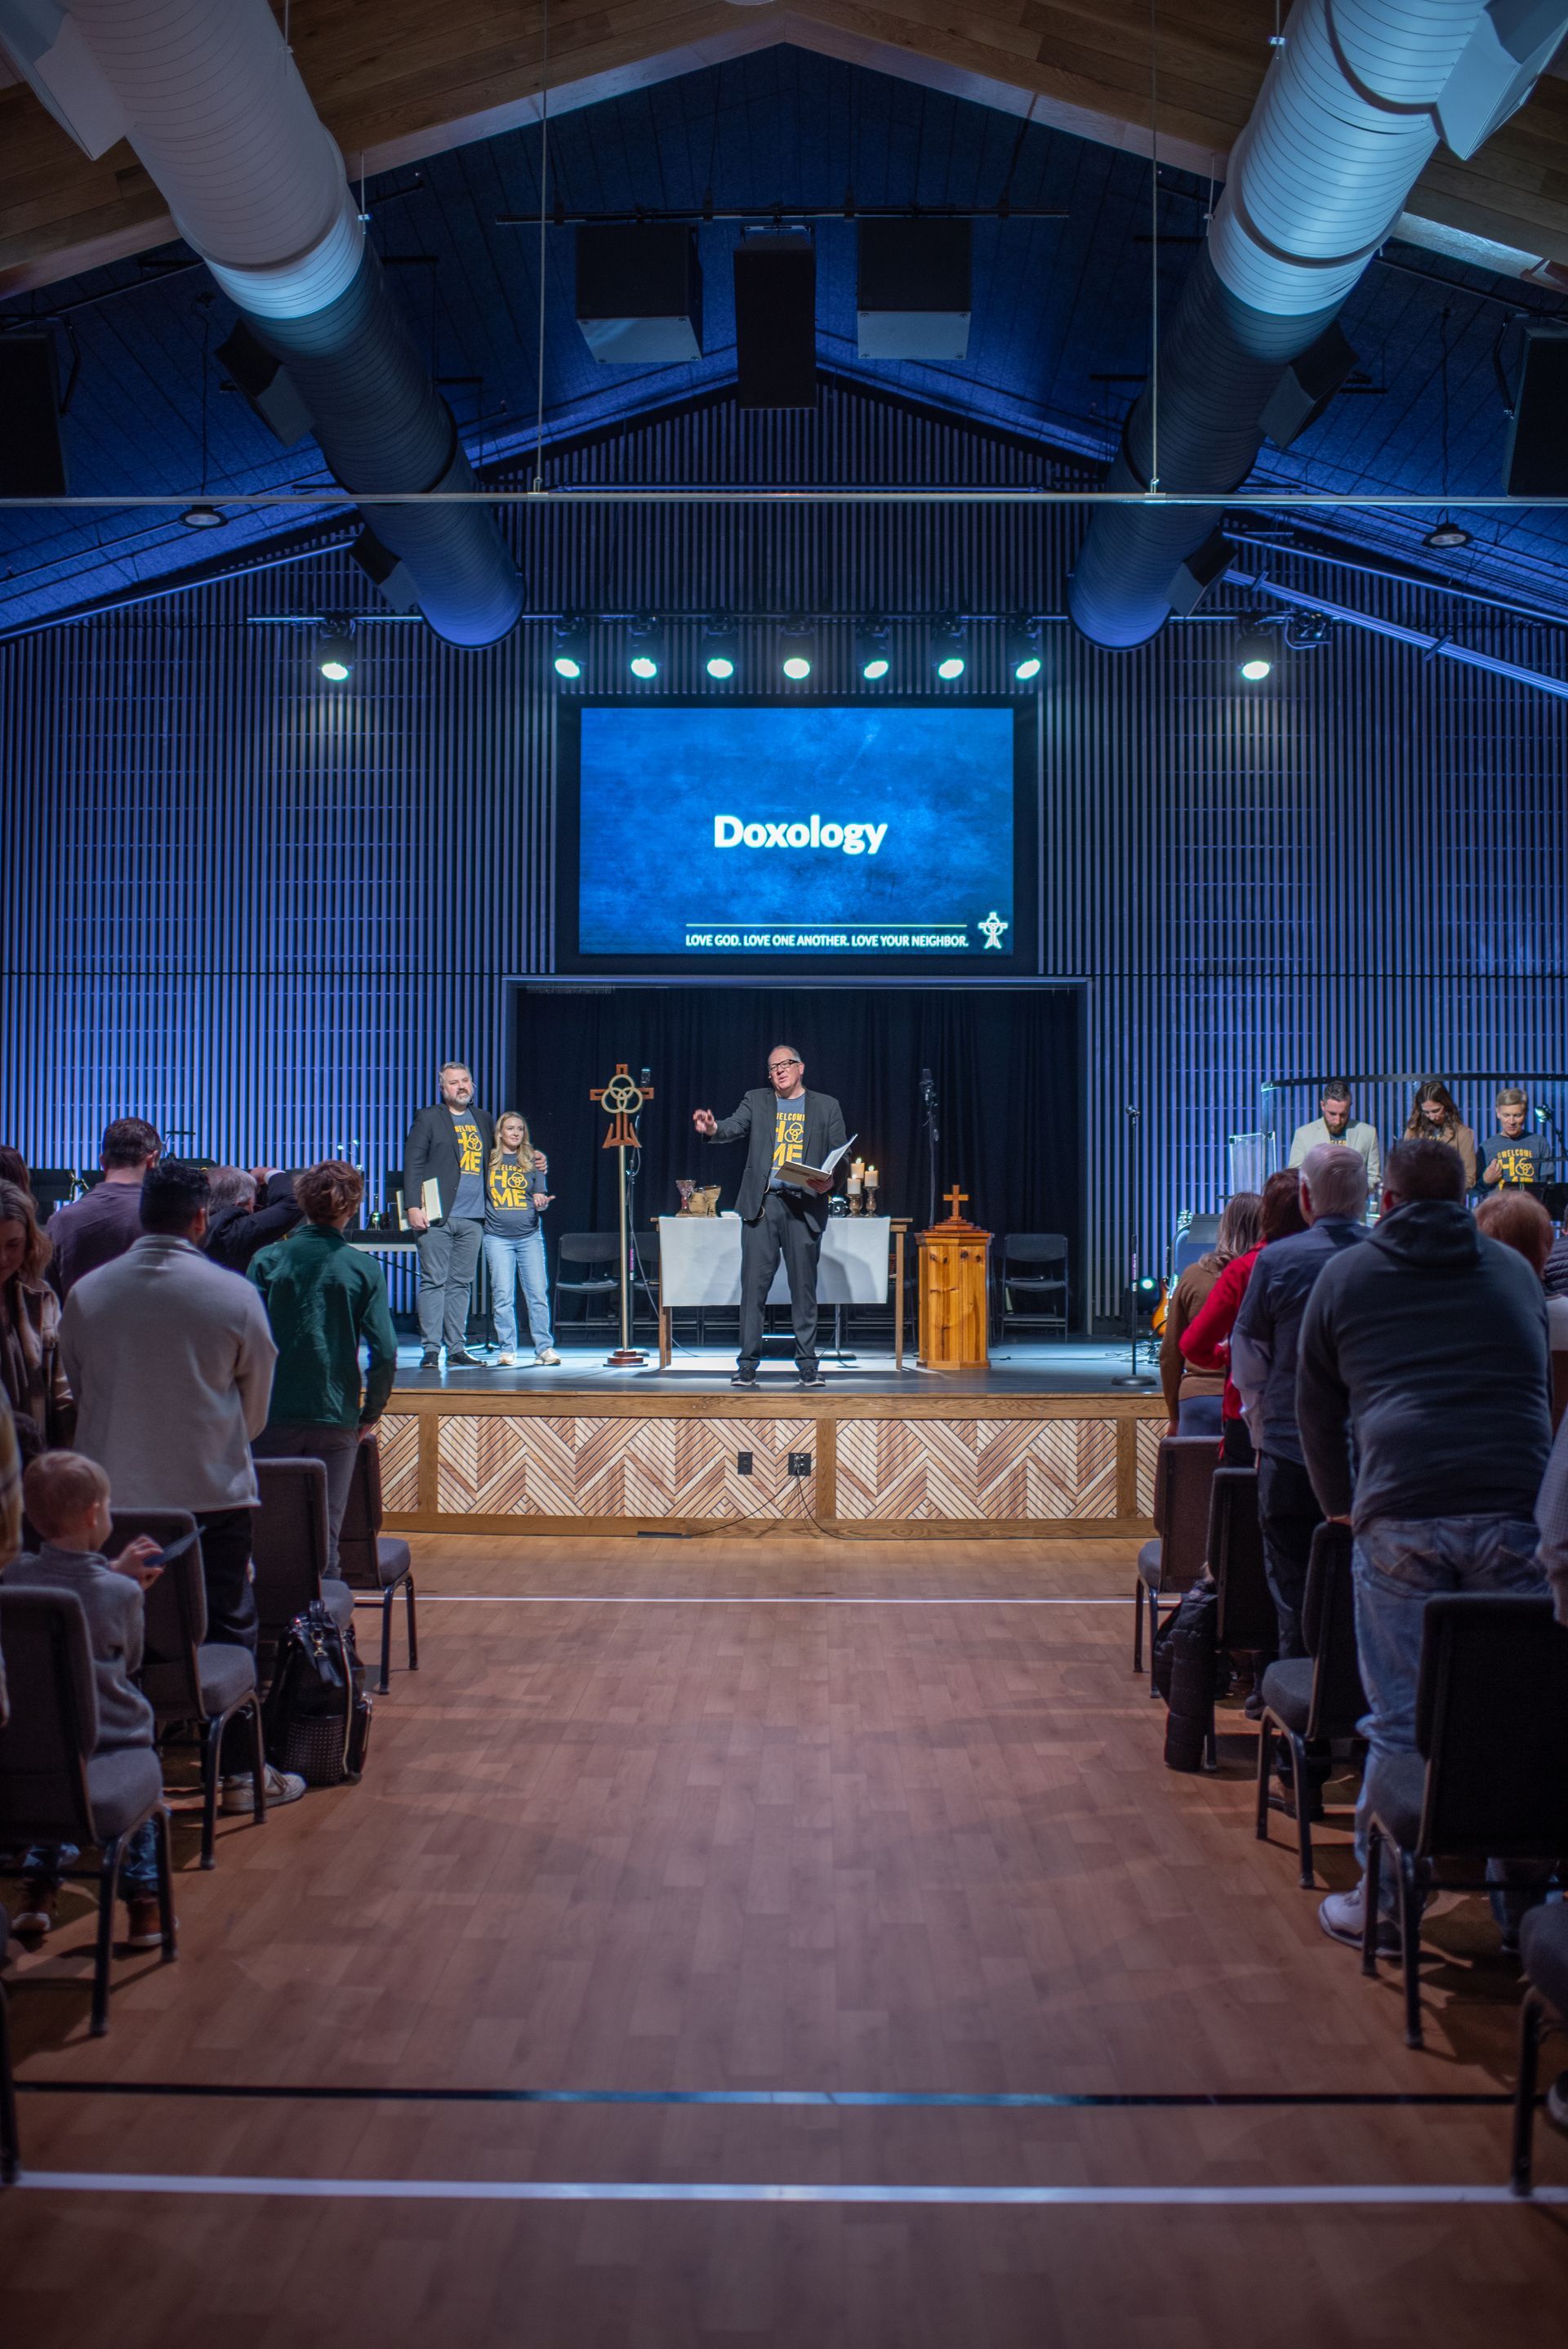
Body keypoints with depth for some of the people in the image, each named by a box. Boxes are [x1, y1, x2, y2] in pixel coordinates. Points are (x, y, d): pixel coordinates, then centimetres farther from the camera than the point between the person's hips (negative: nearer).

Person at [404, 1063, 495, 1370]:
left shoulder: (483, 1120, 17)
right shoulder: (428, 1118, 2)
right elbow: (413, 1164, -3)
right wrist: (413, 1206, -12)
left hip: (472, 1218, 5)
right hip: (437, 1217, -5)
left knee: (461, 1284, 7)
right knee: (434, 1282, -3)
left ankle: (457, 1349, 11)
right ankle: (431, 1350, 0)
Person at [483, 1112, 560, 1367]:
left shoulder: (533, 1161, 10)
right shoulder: (488, 1160, 6)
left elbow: (541, 1196, 11)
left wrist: (541, 1203, -10)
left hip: (530, 1236, 1)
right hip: (497, 1238, -1)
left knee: (538, 1293, -2)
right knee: (503, 1296, -2)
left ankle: (545, 1348, 4)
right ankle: (507, 1349, 6)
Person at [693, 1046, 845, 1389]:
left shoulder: (826, 1106, 11)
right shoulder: (756, 1101, 12)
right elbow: (735, 1127, -5)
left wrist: (830, 1180, -12)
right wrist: (713, 1129, -28)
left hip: (804, 1205, 0)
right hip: (761, 1204, 0)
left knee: (804, 1287, 3)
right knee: (754, 1285, -1)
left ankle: (807, 1364, 10)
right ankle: (748, 1364, 4)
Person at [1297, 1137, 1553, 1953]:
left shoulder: (1346, 1275, 13)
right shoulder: (1514, 1271, 19)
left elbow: (1314, 1407, 18)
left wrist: (1340, 1505, 30)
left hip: (1402, 1518, -2)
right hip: (1518, 1512, 2)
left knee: (1400, 1718, 5)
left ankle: (1382, 1900, 12)